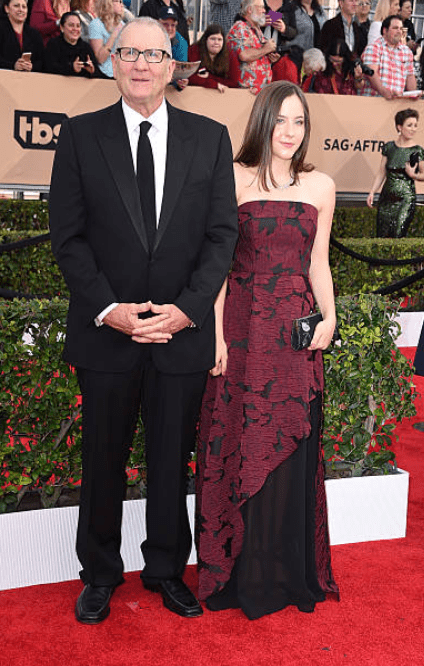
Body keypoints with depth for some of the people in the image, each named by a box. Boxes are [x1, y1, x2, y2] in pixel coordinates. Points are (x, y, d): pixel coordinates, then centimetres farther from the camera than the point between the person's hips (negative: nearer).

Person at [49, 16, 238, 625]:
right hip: (106, 332, 0)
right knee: (103, 460, 12)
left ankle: (167, 570, 30)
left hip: (184, 331, 1)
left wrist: (187, 309, -11)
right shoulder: (81, 136, 2)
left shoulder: (210, 138, 5)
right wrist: (107, 309, -13)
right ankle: (100, 573, 30)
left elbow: (222, 233, 1)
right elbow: (68, 236, -1)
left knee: (172, 461, 12)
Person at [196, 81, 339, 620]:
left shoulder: (320, 186, 9)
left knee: (293, 448, 7)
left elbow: (317, 263, 12)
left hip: (296, 330, 3)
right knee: (241, 446, 4)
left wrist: (328, 318, -4)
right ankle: (242, 572, 20)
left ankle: (289, 571, 24)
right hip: (243, 326, -2)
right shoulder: (236, 179, 1)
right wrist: (216, 333, -10)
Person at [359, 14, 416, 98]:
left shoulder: (407, 51, 20)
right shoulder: (373, 48, 3)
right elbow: (372, 73, -10)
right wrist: (384, 92, -25)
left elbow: (410, 76, 17)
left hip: (396, 101, 4)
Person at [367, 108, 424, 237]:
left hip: (406, 198, -3)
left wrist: (413, 174, -15)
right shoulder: (389, 147, 6)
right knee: (382, 236, 2)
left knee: (398, 236, -10)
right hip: (387, 197, 3)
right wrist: (372, 192, 1)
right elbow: (381, 173, 10)